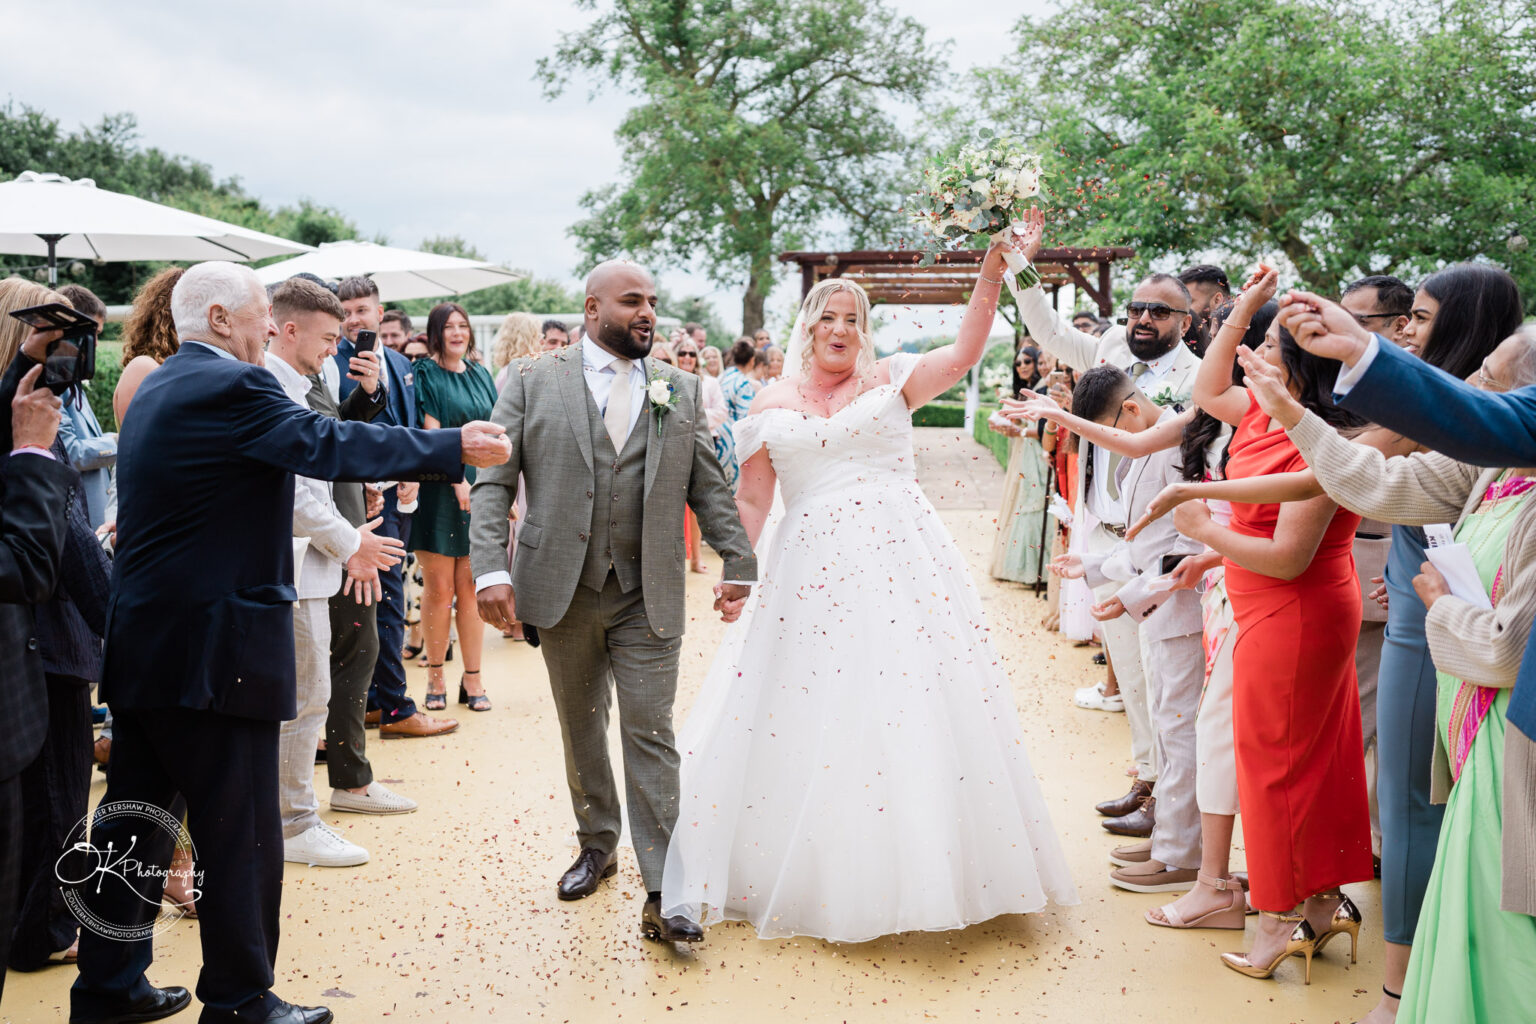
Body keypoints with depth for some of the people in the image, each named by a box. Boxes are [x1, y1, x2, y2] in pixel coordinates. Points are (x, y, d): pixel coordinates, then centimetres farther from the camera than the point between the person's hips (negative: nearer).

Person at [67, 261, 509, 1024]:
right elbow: (327, 445, -20)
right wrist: (456, 449, -16)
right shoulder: (232, 386, -16)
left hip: (138, 646, 10)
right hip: (212, 649, -10)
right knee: (241, 837, 2)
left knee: (133, 820, 17)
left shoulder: (157, 389, 15)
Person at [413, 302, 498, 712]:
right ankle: (435, 676, 11)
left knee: (470, 586, 4)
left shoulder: (480, 375, 14)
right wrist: (457, 478, -20)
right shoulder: (425, 375, -1)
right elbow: (430, 433, -10)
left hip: (480, 488, 4)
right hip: (439, 489, -4)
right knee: (439, 588, 0)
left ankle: (472, 678, 8)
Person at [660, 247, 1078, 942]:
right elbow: (750, 501, 12)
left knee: (910, 712, -2)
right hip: (811, 571, 1)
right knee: (814, 719, 4)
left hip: (902, 564, -1)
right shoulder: (772, 405, 11)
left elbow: (963, 354, -5)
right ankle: (820, 879, 20)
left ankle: (923, 868, 11)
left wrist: (990, 277, -13)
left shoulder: (891, 381, 9)